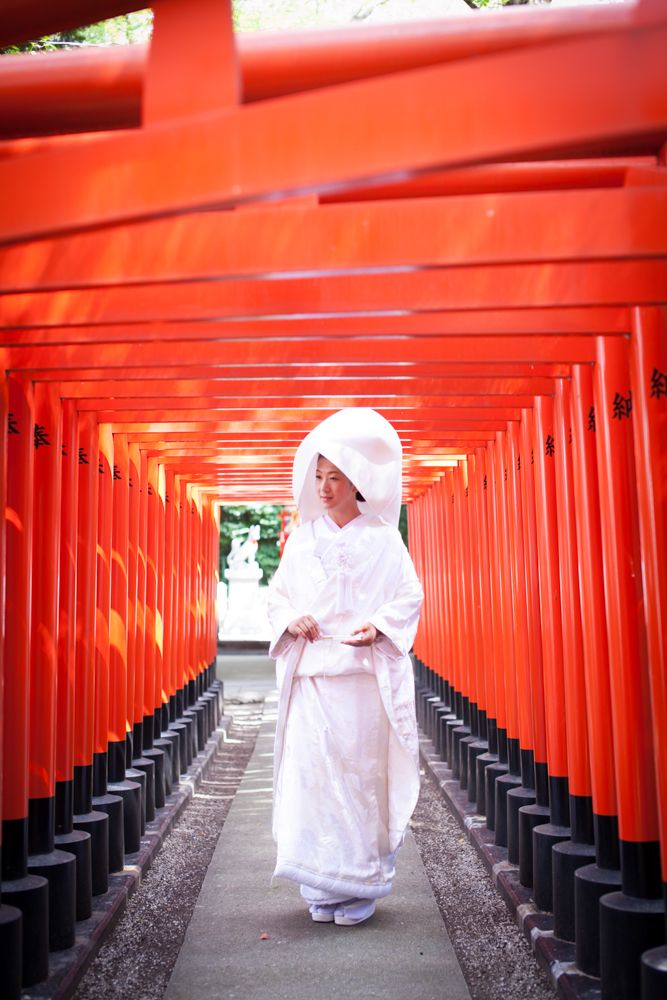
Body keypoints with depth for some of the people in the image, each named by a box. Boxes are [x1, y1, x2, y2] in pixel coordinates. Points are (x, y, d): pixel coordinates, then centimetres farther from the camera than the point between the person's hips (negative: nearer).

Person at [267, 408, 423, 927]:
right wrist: (290, 619, -4)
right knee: (311, 775, 1)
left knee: (362, 774, -1)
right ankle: (323, 888, 16)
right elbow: (277, 595, 17)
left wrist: (378, 626, -12)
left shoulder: (382, 539, 3)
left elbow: (410, 597, 5)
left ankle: (361, 889, 14)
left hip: (364, 677, -2)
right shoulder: (302, 539, 11)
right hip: (310, 676, 3)